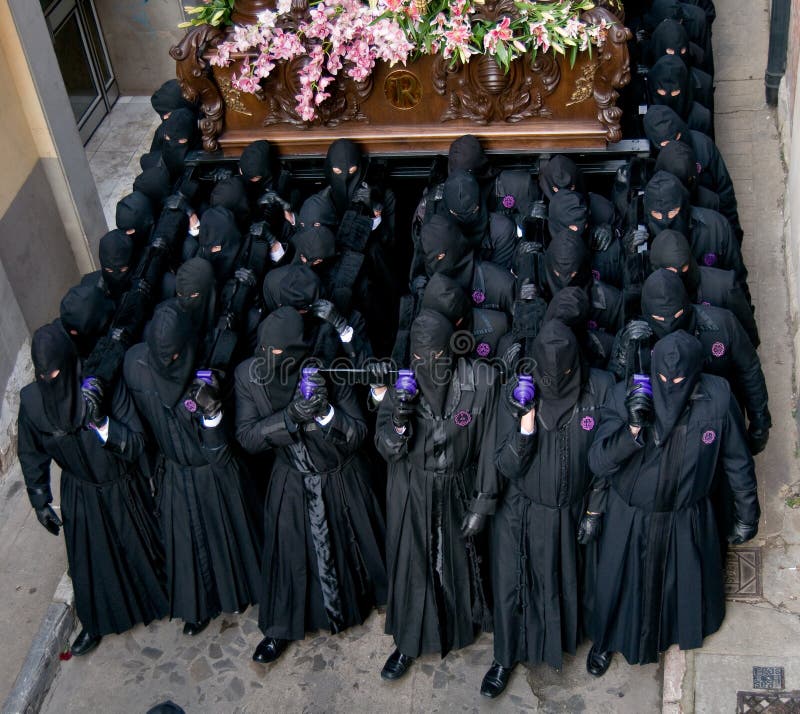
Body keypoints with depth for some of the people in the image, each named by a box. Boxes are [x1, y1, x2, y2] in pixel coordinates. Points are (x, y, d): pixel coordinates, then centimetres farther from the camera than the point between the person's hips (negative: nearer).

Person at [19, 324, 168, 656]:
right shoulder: (31, 399, -19)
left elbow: (136, 445, -24)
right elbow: (32, 456, -2)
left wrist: (101, 420, -40)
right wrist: (40, 502, 4)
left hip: (122, 490, -1)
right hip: (80, 495, 2)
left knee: (141, 551, 20)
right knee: (89, 562, 18)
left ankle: (162, 601, 50)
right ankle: (96, 624, 45)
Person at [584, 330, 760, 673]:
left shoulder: (718, 398, -20)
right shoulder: (626, 395, -23)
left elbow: (737, 460, -5)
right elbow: (597, 462, -25)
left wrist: (747, 514, 3)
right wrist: (632, 429, -40)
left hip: (687, 519, 1)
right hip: (629, 518, -1)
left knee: (688, 579, 26)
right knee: (620, 584, 20)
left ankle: (685, 628, 60)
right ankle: (606, 640, 50)